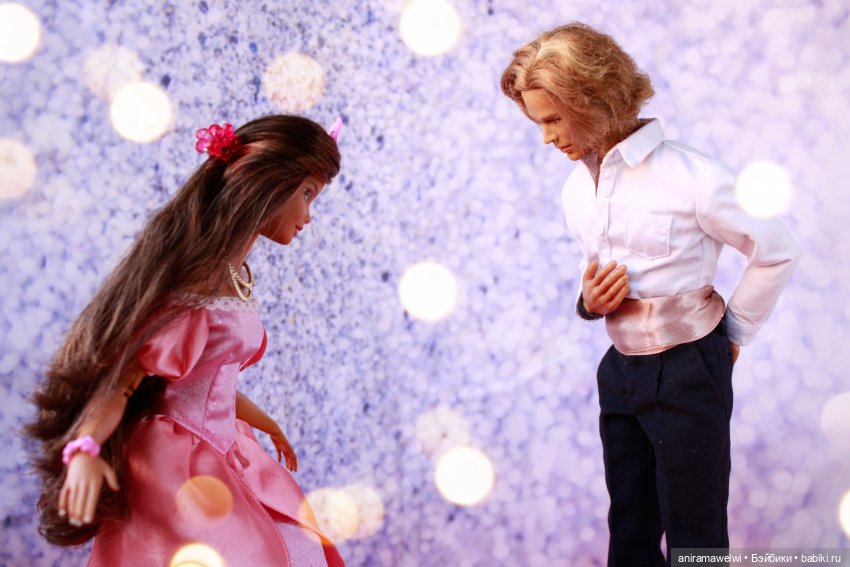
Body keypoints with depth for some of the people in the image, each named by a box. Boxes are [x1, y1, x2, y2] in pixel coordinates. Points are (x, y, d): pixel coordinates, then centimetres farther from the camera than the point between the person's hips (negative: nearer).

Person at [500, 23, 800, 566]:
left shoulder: (690, 176, -19)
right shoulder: (576, 190, 3)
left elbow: (779, 253, -9)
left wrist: (733, 335, -1)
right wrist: (589, 302, -7)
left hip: (688, 374, -6)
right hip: (621, 369, 6)